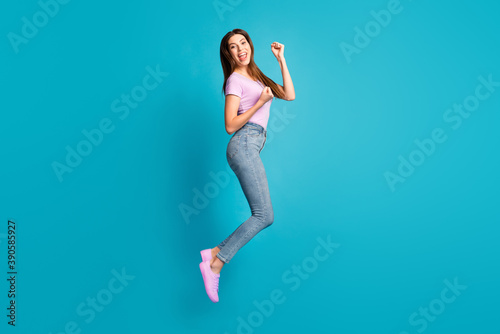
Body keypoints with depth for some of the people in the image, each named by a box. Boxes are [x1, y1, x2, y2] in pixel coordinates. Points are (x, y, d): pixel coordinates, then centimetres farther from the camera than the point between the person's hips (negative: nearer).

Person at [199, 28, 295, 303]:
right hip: (244, 144, -8)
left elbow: (290, 96, 16)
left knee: (262, 216, 1)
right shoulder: (235, 79, 0)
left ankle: (215, 255, 1)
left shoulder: (256, 77, 24)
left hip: (251, 148, 8)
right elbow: (230, 126, -7)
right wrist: (260, 103, -11)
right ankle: (216, 262, -14)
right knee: (265, 215, -15)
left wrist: (281, 60, 15)